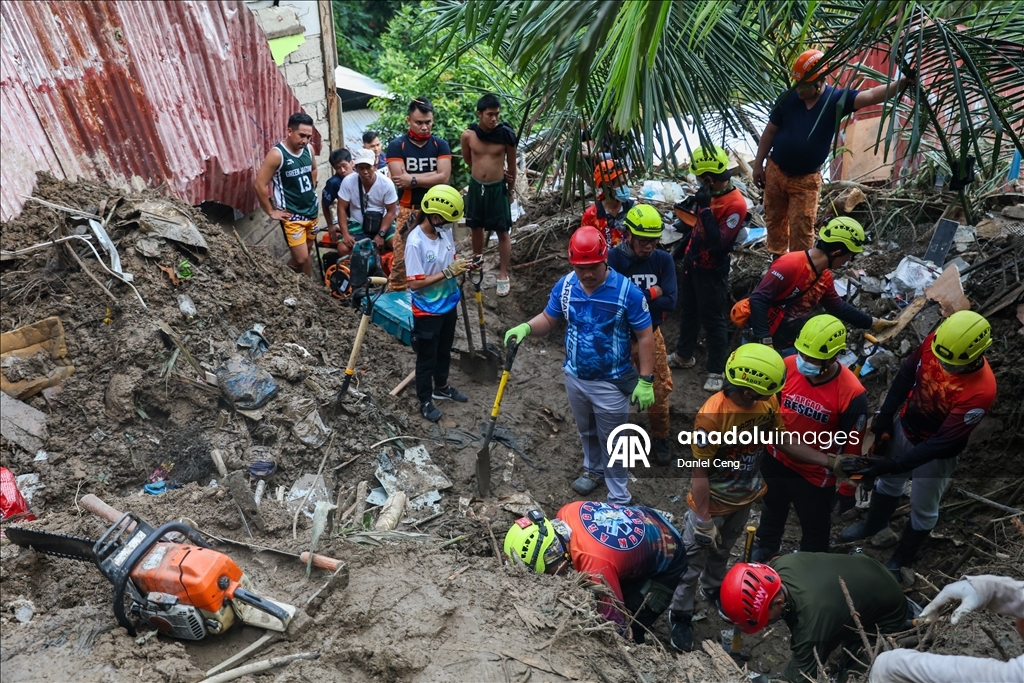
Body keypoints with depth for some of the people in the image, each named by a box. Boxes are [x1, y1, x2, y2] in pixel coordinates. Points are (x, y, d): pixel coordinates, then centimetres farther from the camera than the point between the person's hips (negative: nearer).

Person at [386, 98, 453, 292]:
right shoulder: (396, 145, -3)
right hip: (409, 211, -1)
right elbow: (399, 179, -15)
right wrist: (431, 176, -12)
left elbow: (444, 178, -11)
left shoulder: (441, 145, 2)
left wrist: (412, 179, -14)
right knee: (401, 259, 2)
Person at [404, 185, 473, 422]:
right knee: (427, 357, 11)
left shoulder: (445, 231, -7)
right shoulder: (415, 242, -27)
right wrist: (449, 272, -28)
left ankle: (441, 387, 48)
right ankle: (425, 401, 30)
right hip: (427, 311, -7)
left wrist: (462, 264, -12)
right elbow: (415, 283, -26)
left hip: (448, 304, 7)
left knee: (444, 351, 25)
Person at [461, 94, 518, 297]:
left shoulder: (506, 135, -14)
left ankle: (503, 275, 12)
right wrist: (484, 168, 5)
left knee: (503, 232, 3)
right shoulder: (468, 135, -11)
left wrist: (511, 189, 6)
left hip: (498, 188, -2)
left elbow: (512, 164, -2)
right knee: (476, 227, 19)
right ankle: (477, 261, 43)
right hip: (476, 186, 2)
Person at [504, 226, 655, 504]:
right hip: (574, 377, 4)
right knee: (586, 431, 27)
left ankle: (618, 497, 30)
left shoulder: (628, 291, -23)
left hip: (611, 383, -4)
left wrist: (646, 381, -16)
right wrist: (526, 327, -21)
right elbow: (548, 319, 2)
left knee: (612, 441, 12)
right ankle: (593, 470, 54)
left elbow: (645, 336, -15)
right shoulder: (564, 286, -10)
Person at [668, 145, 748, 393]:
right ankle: (683, 355, 41)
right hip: (692, 262, 9)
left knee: (712, 320, 3)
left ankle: (716, 371, 17)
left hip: (712, 271, -8)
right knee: (688, 311, 22)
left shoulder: (736, 204, -25)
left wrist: (706, 208, -32)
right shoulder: (711, 193, 0)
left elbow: (718, 242, -30)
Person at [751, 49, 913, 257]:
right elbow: (770, 131, -1)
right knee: (774, 220, 16)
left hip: (806, 179, -2)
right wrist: (758, 163, 1)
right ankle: (777, 260, 35)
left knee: (802, 228, 2)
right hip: (775, 171, 2)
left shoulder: (836, 99, -13)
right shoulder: (788, 97, -9)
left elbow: (872, 96, -23)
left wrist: (903, 81, -39)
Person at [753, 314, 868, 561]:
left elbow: (852, 445, -17)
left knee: (815, 528, 23)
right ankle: (765, 550, 62)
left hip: (816, 474, -4)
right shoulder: (788, 366, -21)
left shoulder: (851, 393, -30)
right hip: (776, 460, 4)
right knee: (772, 510, 32)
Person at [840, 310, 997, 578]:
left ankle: (902, 559, 44)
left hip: (936, 453, -5)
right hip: (904, 426, 5)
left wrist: (890, 465, -34)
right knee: (889, 481, 28)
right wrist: (885, 414, -2)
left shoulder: (980, 391, -38)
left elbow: (940, 443, -32)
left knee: (923, 509, 19)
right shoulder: (935, 340, -24)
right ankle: (874, 523, 56)